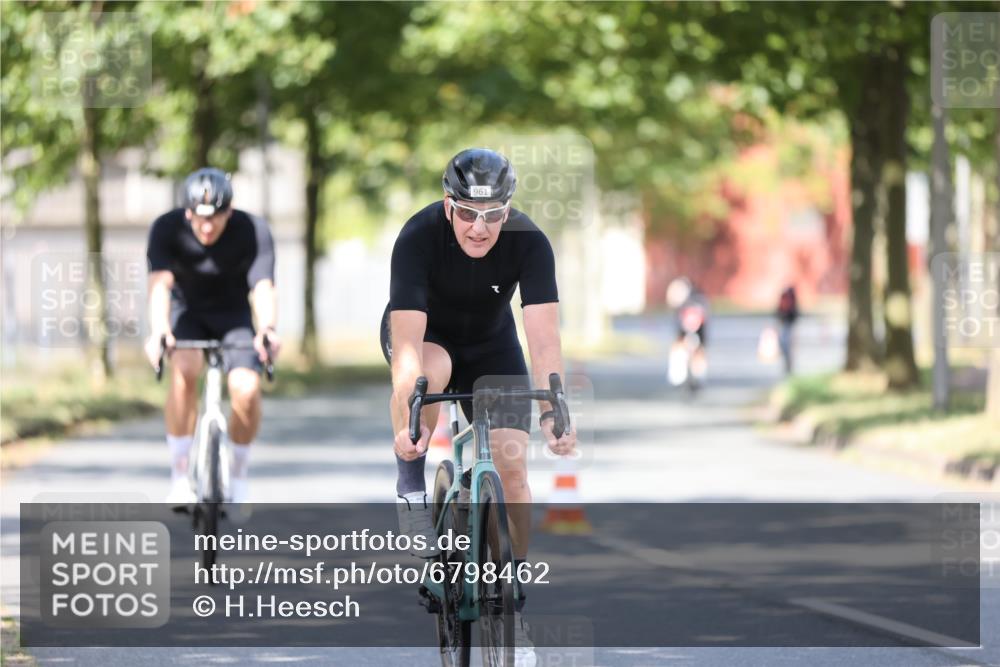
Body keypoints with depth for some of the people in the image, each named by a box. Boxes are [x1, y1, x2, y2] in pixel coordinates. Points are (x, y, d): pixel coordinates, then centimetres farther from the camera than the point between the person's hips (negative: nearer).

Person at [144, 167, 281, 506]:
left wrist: (268, 330, -56)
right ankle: (179, 475, -23)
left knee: (247, 388, -23)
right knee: (185, 370, -32)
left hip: (233, 315, 1)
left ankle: (238, 474, 3)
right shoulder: (167, 228, -24)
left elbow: (263, 287, -36)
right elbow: (160, 283, -37)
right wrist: (158, 331, -55)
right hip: (187, 311, 0)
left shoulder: (253, 232, -24)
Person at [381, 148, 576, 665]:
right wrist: (407, 420, -53)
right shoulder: (419, 237, -33)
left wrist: (554, 412, -48)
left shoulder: (529, 243, -29)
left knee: (512, 467, -11)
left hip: (490, 343, 2)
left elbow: (544, 336, -35)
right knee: (434, 368, -39)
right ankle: (411, 484, -17)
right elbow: (408, 341, -40)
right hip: (425, 333, -2)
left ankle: (512, 603, 4)